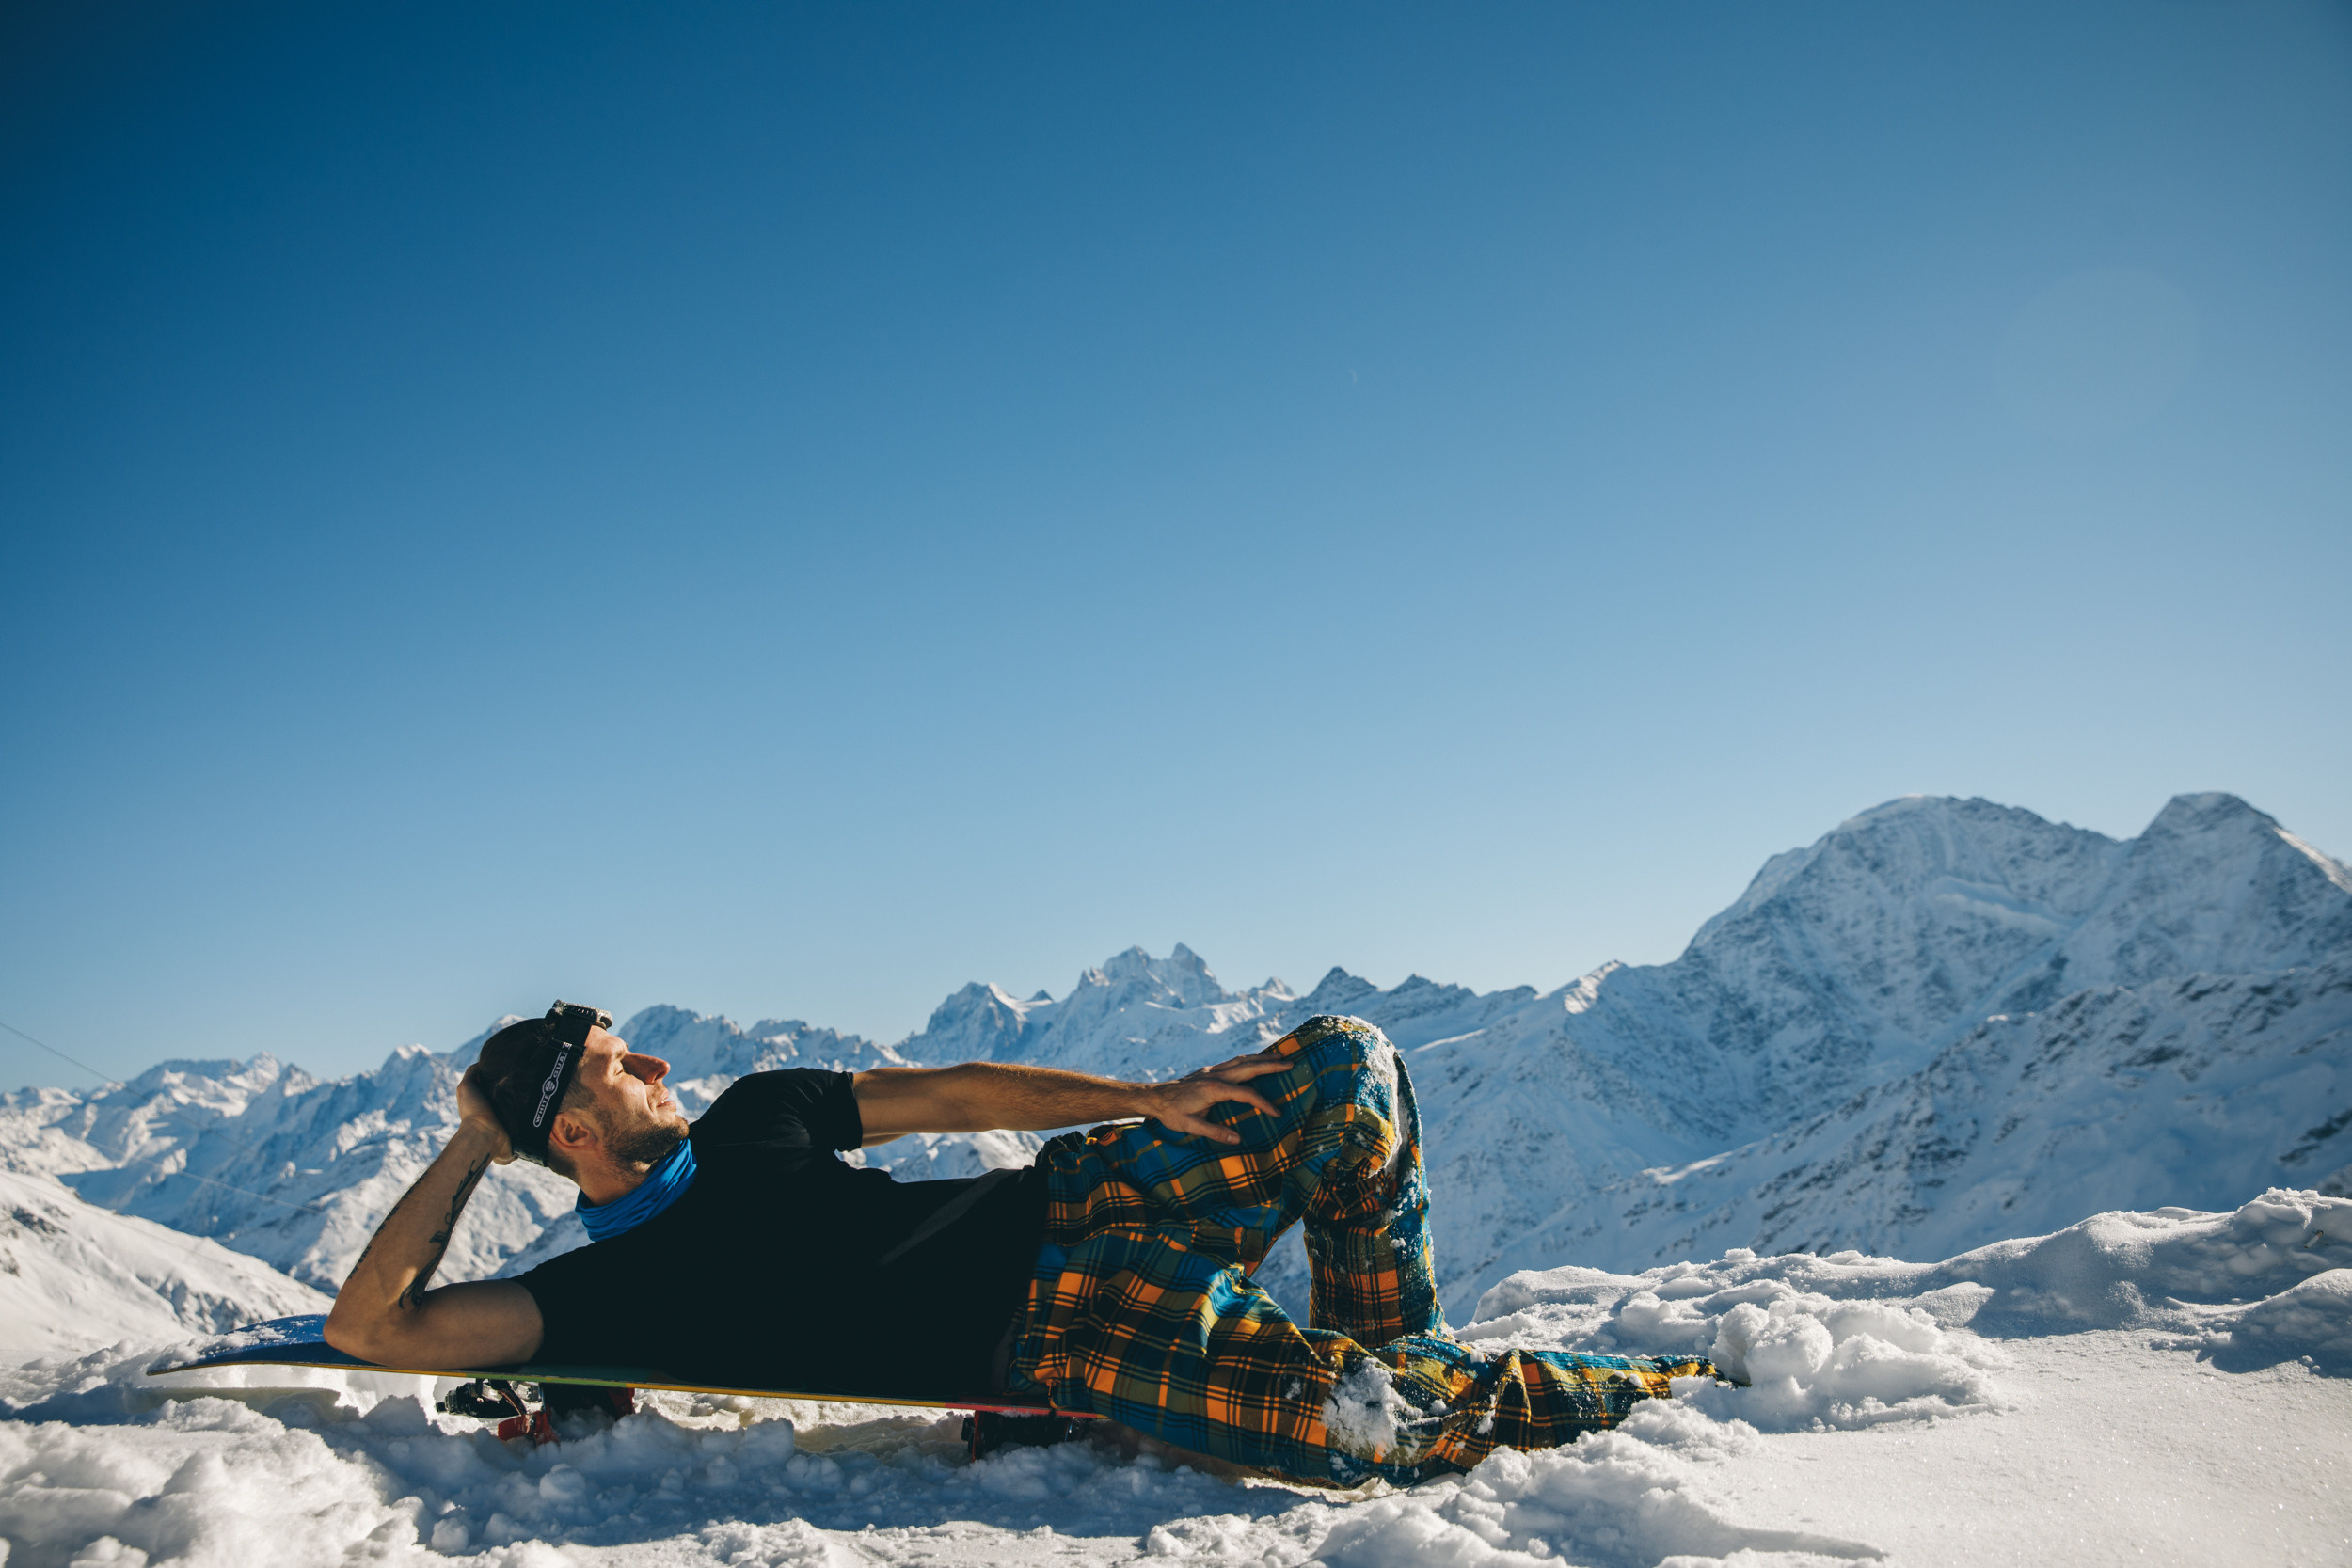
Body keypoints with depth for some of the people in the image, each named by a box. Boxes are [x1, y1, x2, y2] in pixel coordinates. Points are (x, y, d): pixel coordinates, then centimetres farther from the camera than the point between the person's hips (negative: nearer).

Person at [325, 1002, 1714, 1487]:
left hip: (1070, 1197, 8)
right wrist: (476, 1148, -2)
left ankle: (1399, 1352, 9)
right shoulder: (618, 1283, 1)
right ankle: (1512, 1397, 3)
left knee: (1346, 1065, -3)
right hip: (1044, 1328, -7)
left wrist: (1142, 1100, 4)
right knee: (1345, 1429, -29)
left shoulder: (750, 1117, 18)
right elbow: (375, 1326, -9)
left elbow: (952, 1092, 15)